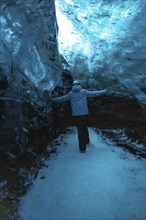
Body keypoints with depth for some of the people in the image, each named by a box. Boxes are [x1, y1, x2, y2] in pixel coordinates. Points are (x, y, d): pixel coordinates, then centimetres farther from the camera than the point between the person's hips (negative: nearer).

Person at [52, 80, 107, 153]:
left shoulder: (70, 93, 5)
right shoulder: (84, 91, 5)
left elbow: (62, 98, 13)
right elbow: (93, 93, 8)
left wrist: (53, 99, 28)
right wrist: (103, 91, 19)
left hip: (76, 114, -1)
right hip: (84, 113, 2)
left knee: (80, 130, 1)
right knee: (84, 127, 23)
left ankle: (82, 148, 1)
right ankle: (87, 140, 43)